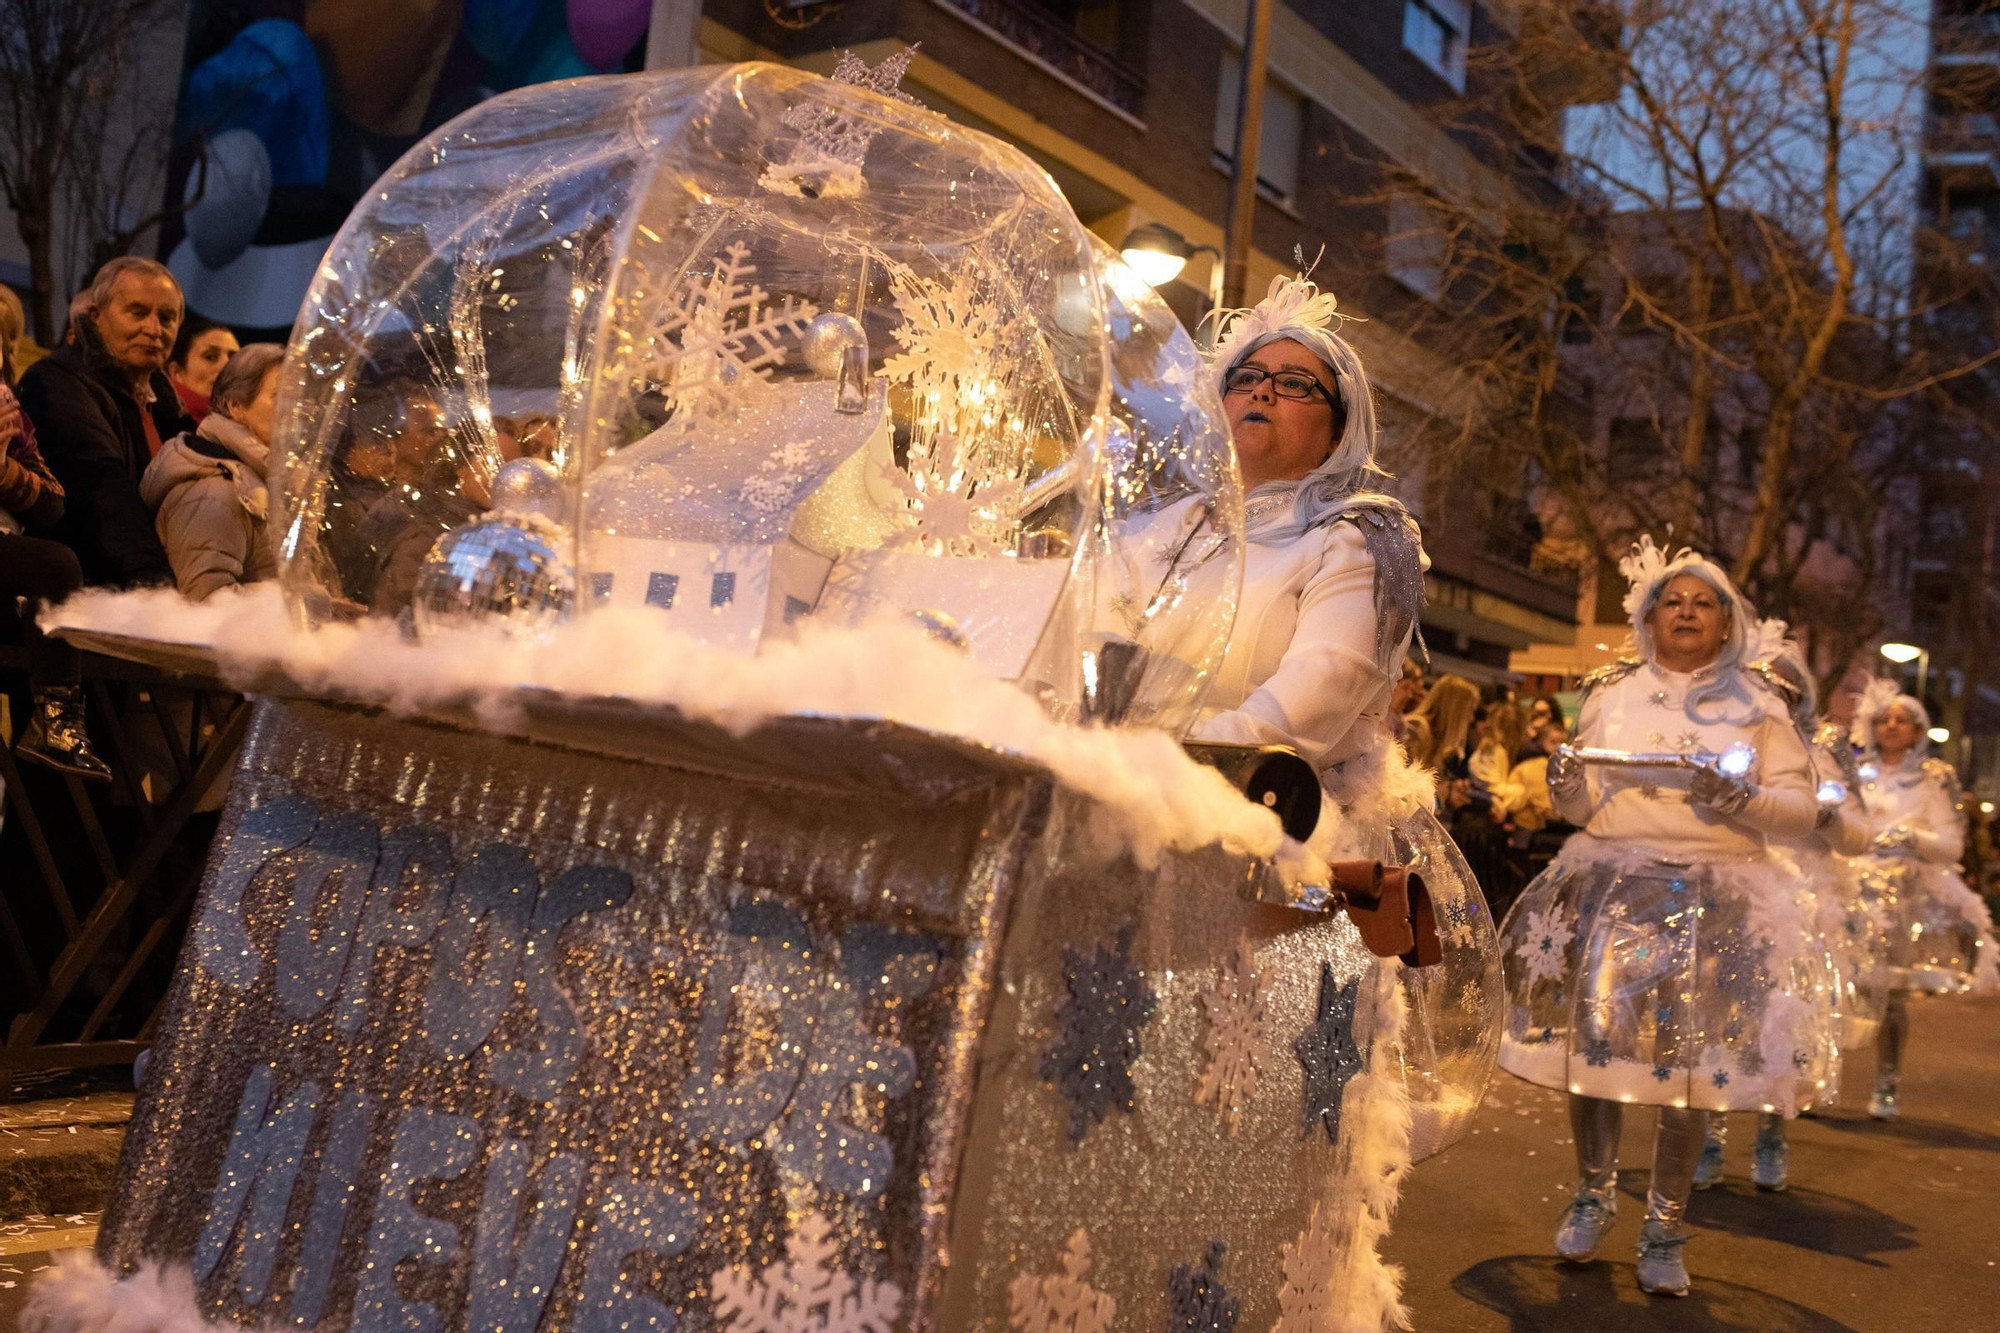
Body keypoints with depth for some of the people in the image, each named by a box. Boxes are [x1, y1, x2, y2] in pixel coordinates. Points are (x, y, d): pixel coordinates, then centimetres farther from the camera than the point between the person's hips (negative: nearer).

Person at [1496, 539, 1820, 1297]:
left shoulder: (1758, 701, 7)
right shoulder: (1610, 693, 12)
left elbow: (1800, 810, 3)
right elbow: (1580, 808, 12)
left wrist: (1744, 800, -17)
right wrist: (1565, 788, -11)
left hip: (1713, 895, -1)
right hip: (1607, 884, 2)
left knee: (1688, 1059, -3)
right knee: (1589, 1036, 0)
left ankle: (1665, 1228, 12)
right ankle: (1594, 1193, 22)